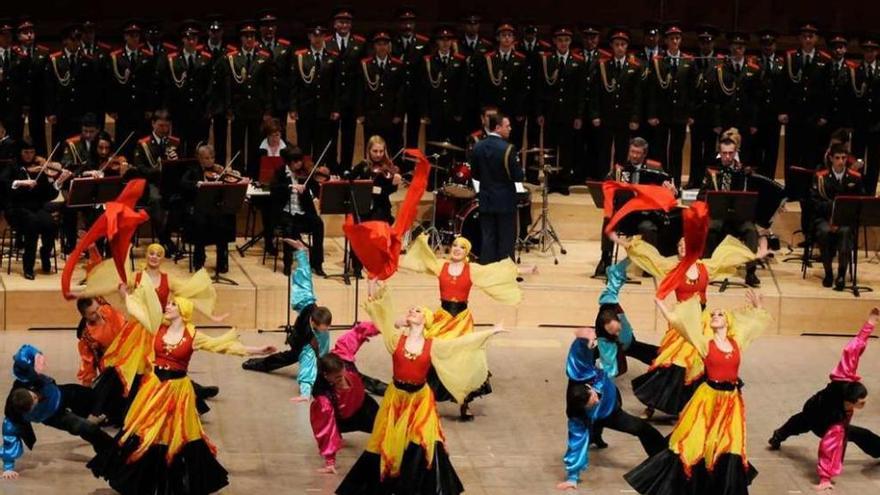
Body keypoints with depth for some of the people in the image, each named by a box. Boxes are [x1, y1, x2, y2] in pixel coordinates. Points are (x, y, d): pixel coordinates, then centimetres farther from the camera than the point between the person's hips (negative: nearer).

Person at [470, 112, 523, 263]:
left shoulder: (478, 147, 1)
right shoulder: (508, 149, -17)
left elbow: (475, 175, 8)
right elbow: (518, 177, -14)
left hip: (486, 201, 5)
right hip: (505, 201, -5)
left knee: (488, 240, 9)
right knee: (506, 241, 3)